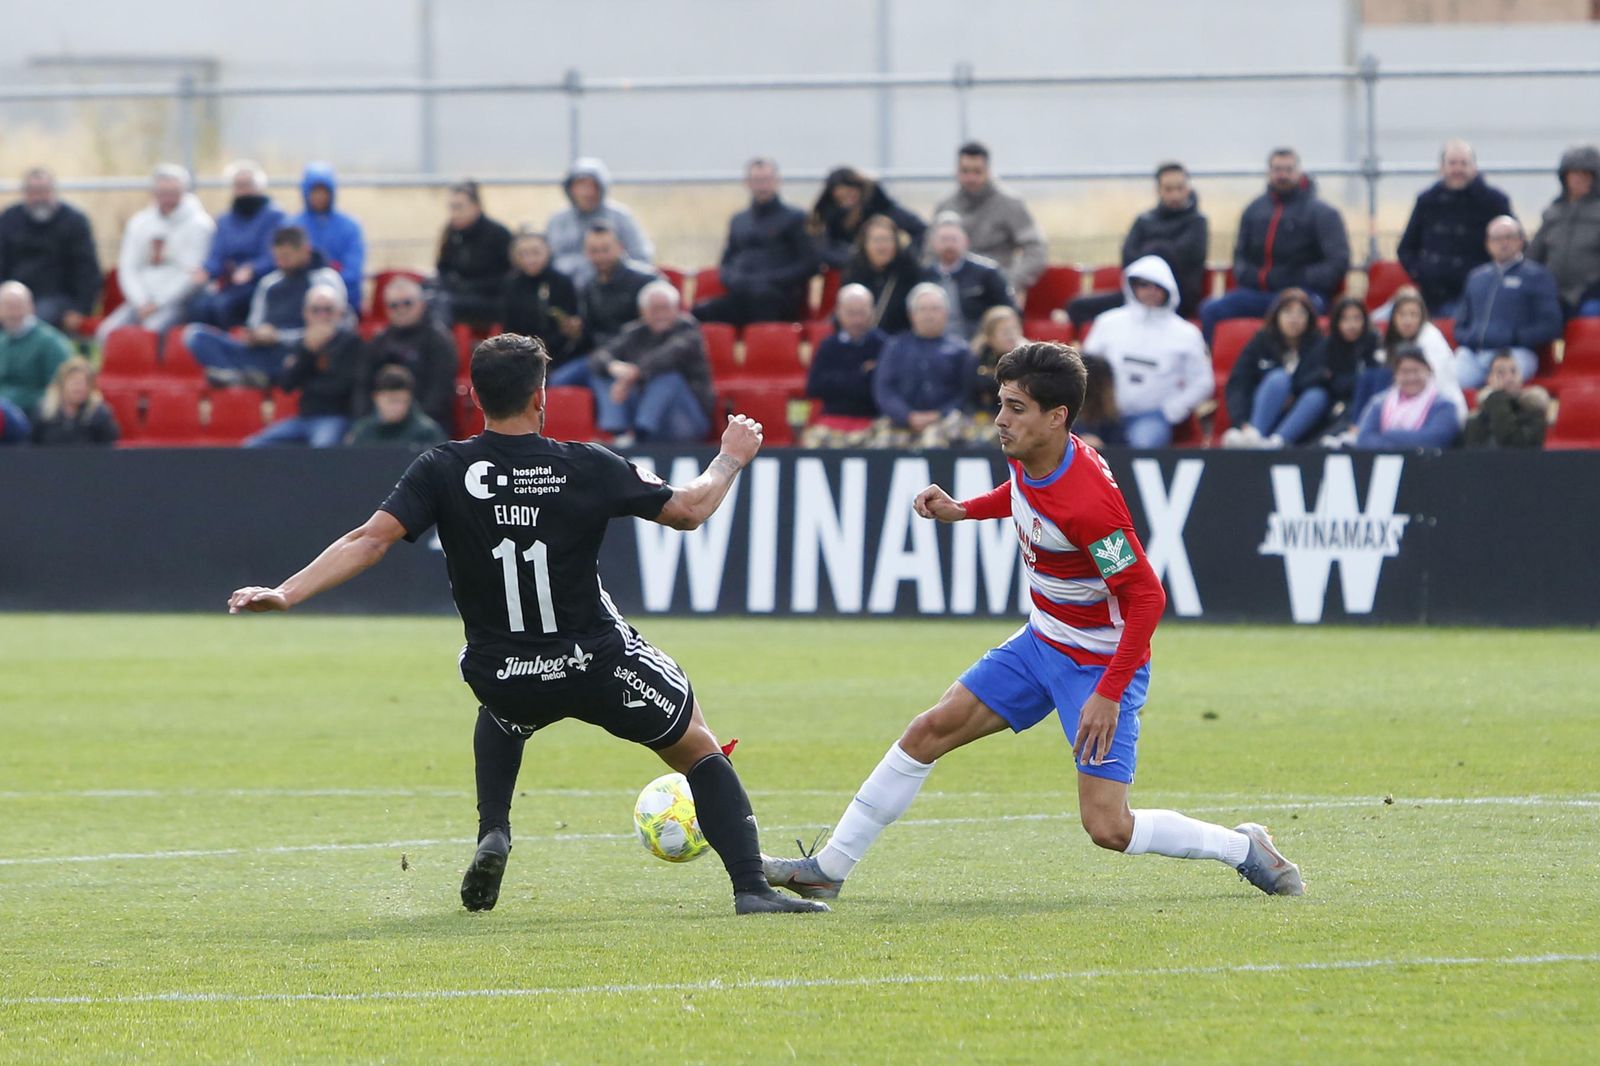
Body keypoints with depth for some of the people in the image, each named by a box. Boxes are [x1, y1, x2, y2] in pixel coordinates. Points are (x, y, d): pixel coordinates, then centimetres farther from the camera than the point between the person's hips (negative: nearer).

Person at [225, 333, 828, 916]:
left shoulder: (444, 471, -9)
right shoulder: (588, 468, -9)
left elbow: (371, 540, -18)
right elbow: (688, 510, 3)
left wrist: (285, 594, -16)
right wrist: (732, 458, 22)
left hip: (504, 677, 2)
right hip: (600, 665, -2)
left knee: (502, 712, 41)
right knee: (696, 748, 20)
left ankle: (493, 834, 18)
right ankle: (751, 888, 6)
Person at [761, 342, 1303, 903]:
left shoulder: (1089, 501, -32)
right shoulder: (1026, 457, -6)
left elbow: (1147, 598, -28)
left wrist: (1109, 694, -31)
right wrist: (963, 510, 7)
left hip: (1103, 663, -8)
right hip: (1041, 642, 8)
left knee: (1107, 827, -12)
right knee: (930, 730, 4)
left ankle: (1244, 848, 10)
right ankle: (827, 870, 12)